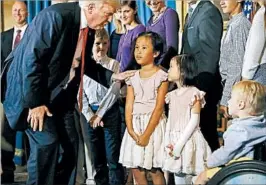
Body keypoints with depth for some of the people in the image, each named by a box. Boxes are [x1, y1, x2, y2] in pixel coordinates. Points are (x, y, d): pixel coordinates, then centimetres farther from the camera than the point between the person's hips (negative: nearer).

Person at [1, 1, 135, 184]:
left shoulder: (89, 28, 1)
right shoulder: (55, 16, -24)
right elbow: (31, 59, -25)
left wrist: (111, 76, 3)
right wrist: (35, 102, -24)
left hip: (60, 95, 8)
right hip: (33, 92, -8)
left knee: (71, 144, 6)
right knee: (46, 143, -14)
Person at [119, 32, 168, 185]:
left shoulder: (161, 76, -6)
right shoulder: (133, 78, 9)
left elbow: (159, 107, -11)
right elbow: (129, 105, 3)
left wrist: (147, 134, -16)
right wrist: (130, 129, -11)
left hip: (154, 124, -5)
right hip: (135, 125, 5)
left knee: (155, 171, -1)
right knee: (137, 171, 7)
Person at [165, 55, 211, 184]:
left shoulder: (194, 93, -7)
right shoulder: (172, 95, 14)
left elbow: (194, 120, -12)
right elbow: (170, 120, 12)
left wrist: (180, 143, -17)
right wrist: (168, 142, -2)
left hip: (188, 141, -6)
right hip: (175, 141, 7)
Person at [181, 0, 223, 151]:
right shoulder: (192, 13, 17)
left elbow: (210, 51, -19)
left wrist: (203, 84, -23)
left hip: (204, 82, -9)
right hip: (194, 81, 9)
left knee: (206, 129, -1)